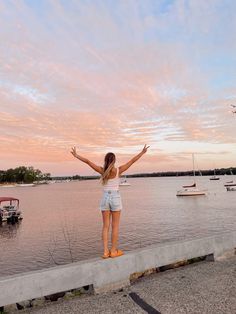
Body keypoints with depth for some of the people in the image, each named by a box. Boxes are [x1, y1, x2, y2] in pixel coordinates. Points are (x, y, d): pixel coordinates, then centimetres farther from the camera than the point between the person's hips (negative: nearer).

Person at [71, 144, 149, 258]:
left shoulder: (102, 170, -4)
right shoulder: (118, 170, -8)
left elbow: (88, 161, -5)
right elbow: (132, 161, -5)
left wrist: (76, 155, 3)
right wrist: (142, 152, 3)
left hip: (105, 198, 2)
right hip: (115, 198, -2)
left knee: (105, 226, 8)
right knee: (115, 226, 7)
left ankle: (105, 251, 9)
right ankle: (113, 251, 13)